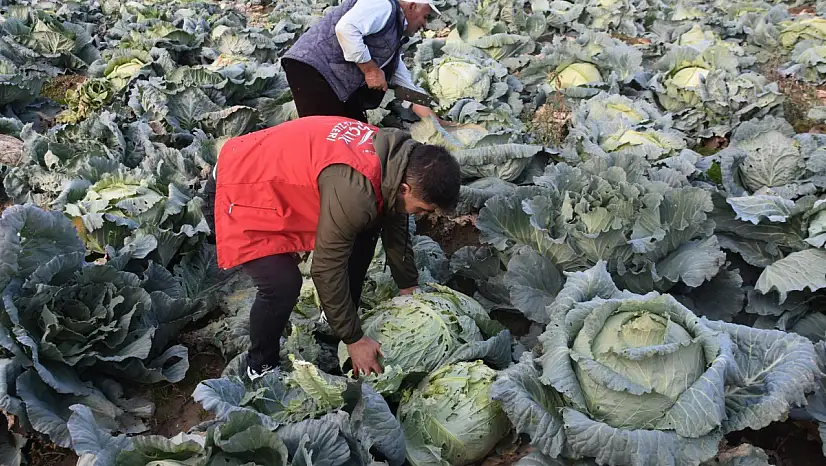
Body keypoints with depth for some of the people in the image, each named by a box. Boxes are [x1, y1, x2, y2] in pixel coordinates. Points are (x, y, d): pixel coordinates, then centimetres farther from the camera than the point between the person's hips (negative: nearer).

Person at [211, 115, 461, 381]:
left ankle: (341, 324, 25)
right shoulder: (354, 191, -36)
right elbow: (326, 269, -27)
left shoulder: (396, 158, -9)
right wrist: (354, 340, -16)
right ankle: (262, 367, 8)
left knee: (363, 233, 9)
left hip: (286, 169, 9)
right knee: (283, 286, -20)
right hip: (246, 187, -9)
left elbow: (395, 226, 7)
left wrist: (409, 288, 13)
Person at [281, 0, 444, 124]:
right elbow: (346, 27, -25)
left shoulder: (394, 39, 21)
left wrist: (437, 123, 22)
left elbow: (409, 88, 24)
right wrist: (371, 69, -17)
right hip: (311, 66, -10)